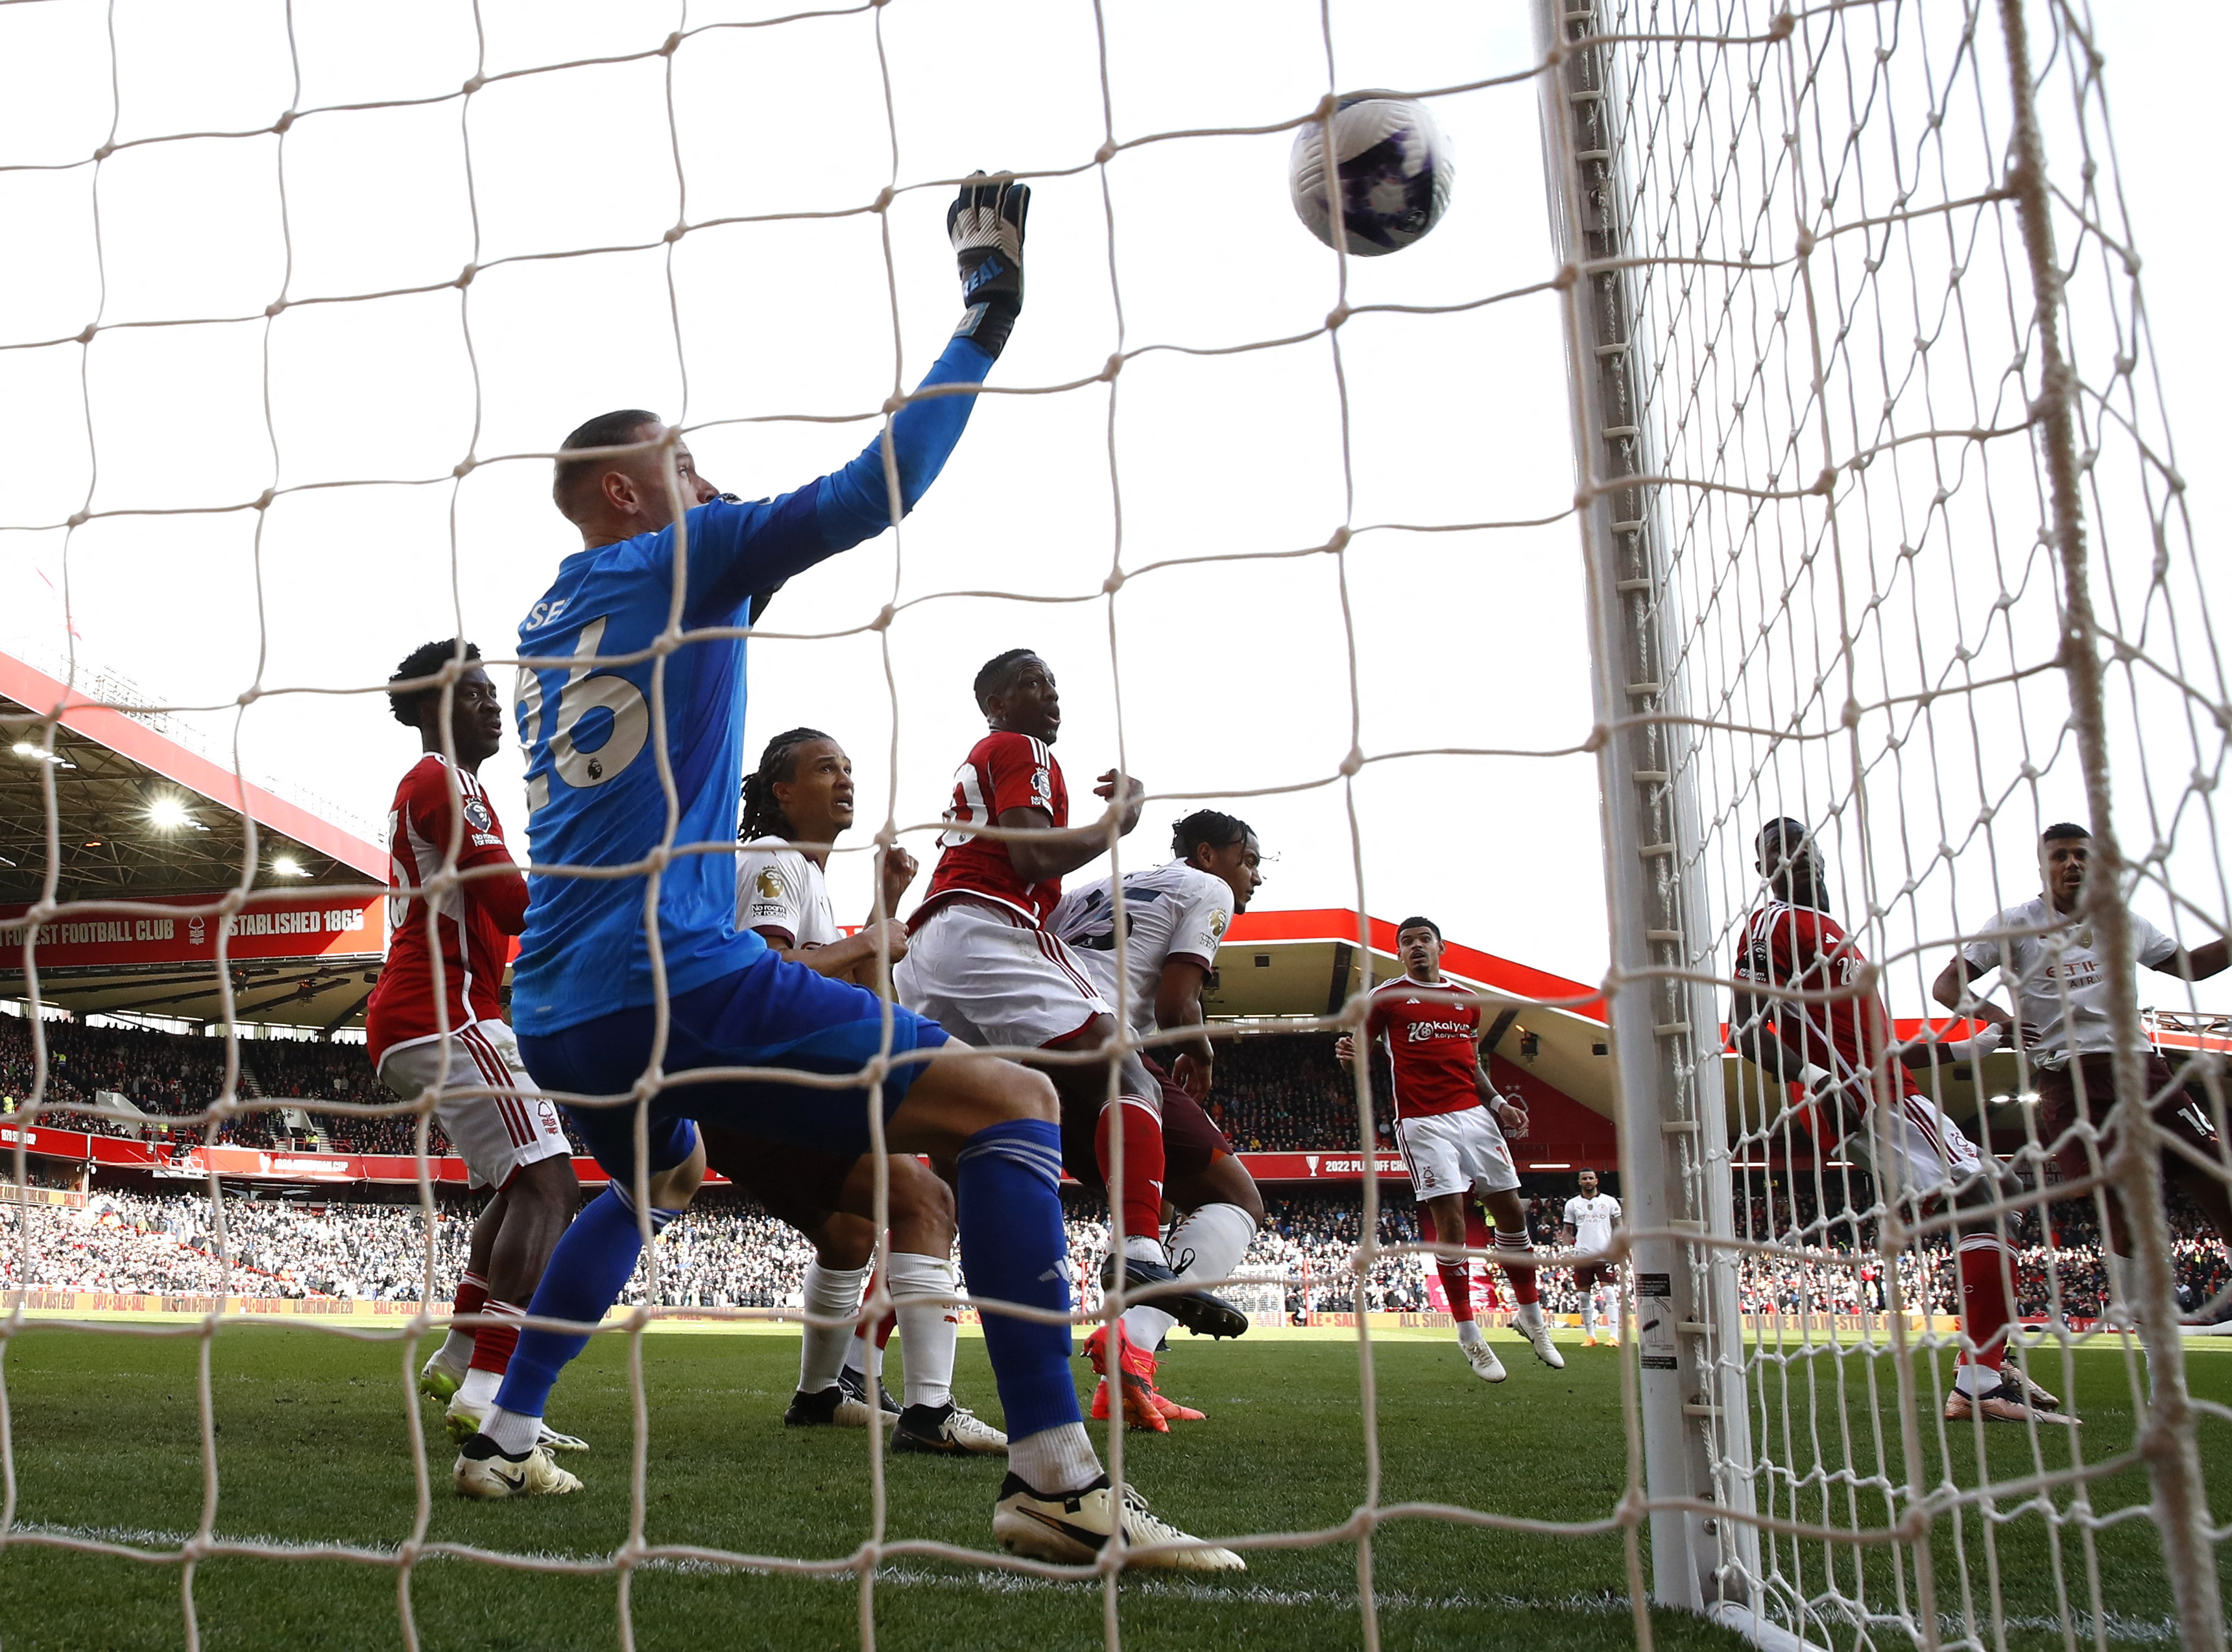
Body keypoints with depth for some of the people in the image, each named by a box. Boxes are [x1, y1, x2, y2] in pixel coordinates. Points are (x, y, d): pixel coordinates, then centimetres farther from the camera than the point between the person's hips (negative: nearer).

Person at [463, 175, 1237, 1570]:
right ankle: (1055, 1480, -20)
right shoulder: (684, 557, 1)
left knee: (654, 1183, 39)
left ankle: (504, 1436, 31)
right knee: (1011, 1104, -9)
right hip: (673, 981, -9)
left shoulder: (543, 621, 21)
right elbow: (875, 490, -9)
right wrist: (988, 313, -1)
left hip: (556, 1011, 9)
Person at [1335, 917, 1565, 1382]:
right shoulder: (1387, 997, 3)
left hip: (1473, 1114, 5)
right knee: (1449, 1220, -10)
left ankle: (1531, 1316, 21)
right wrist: (1348, 1053, -21)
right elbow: (1356, 1053, 3)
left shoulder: (1468, 1000, 17)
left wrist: (1497, 1104, 8)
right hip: (1423, 1123, -5)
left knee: (1512, 1211, 4)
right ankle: (1469, 1335, 0)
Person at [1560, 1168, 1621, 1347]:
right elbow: (1567, 1230, 16)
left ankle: (1614, 1335, -13)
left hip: (1605, 1256, -2)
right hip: (1583, 1256, 2)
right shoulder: (1572, 1204, 11)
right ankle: (1590, 1336, 12)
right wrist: (1569, 1240, -5)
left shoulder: (1610, 1202, 7)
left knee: (1609, 1293, -11)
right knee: (1584, 1295, 3)